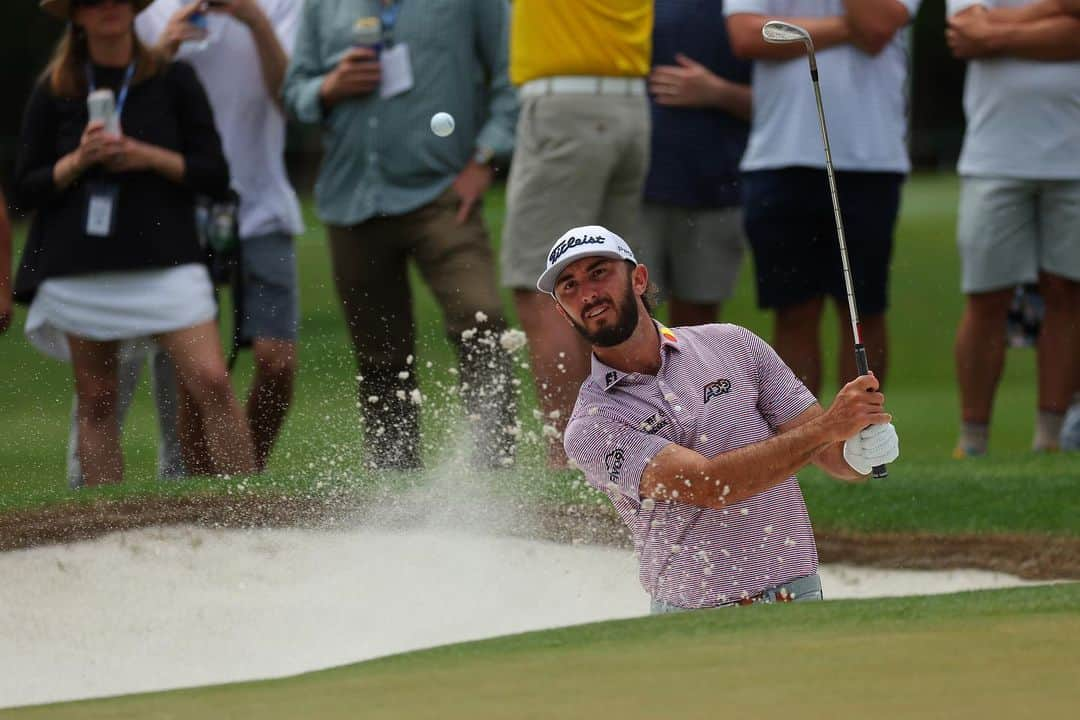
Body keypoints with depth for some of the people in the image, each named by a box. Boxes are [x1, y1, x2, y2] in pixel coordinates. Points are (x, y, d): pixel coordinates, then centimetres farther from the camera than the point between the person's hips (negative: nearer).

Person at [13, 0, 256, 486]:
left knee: (211, 383, -14)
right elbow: (25, 190, 6)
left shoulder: (172, 80, 5)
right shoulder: (54, 93, 7)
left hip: (164, 259, -1)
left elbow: (215, 175, 3)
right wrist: (78, 161, -11)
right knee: (96, 401, 2)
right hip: (80, 271, 1)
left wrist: (147, 157, -11)